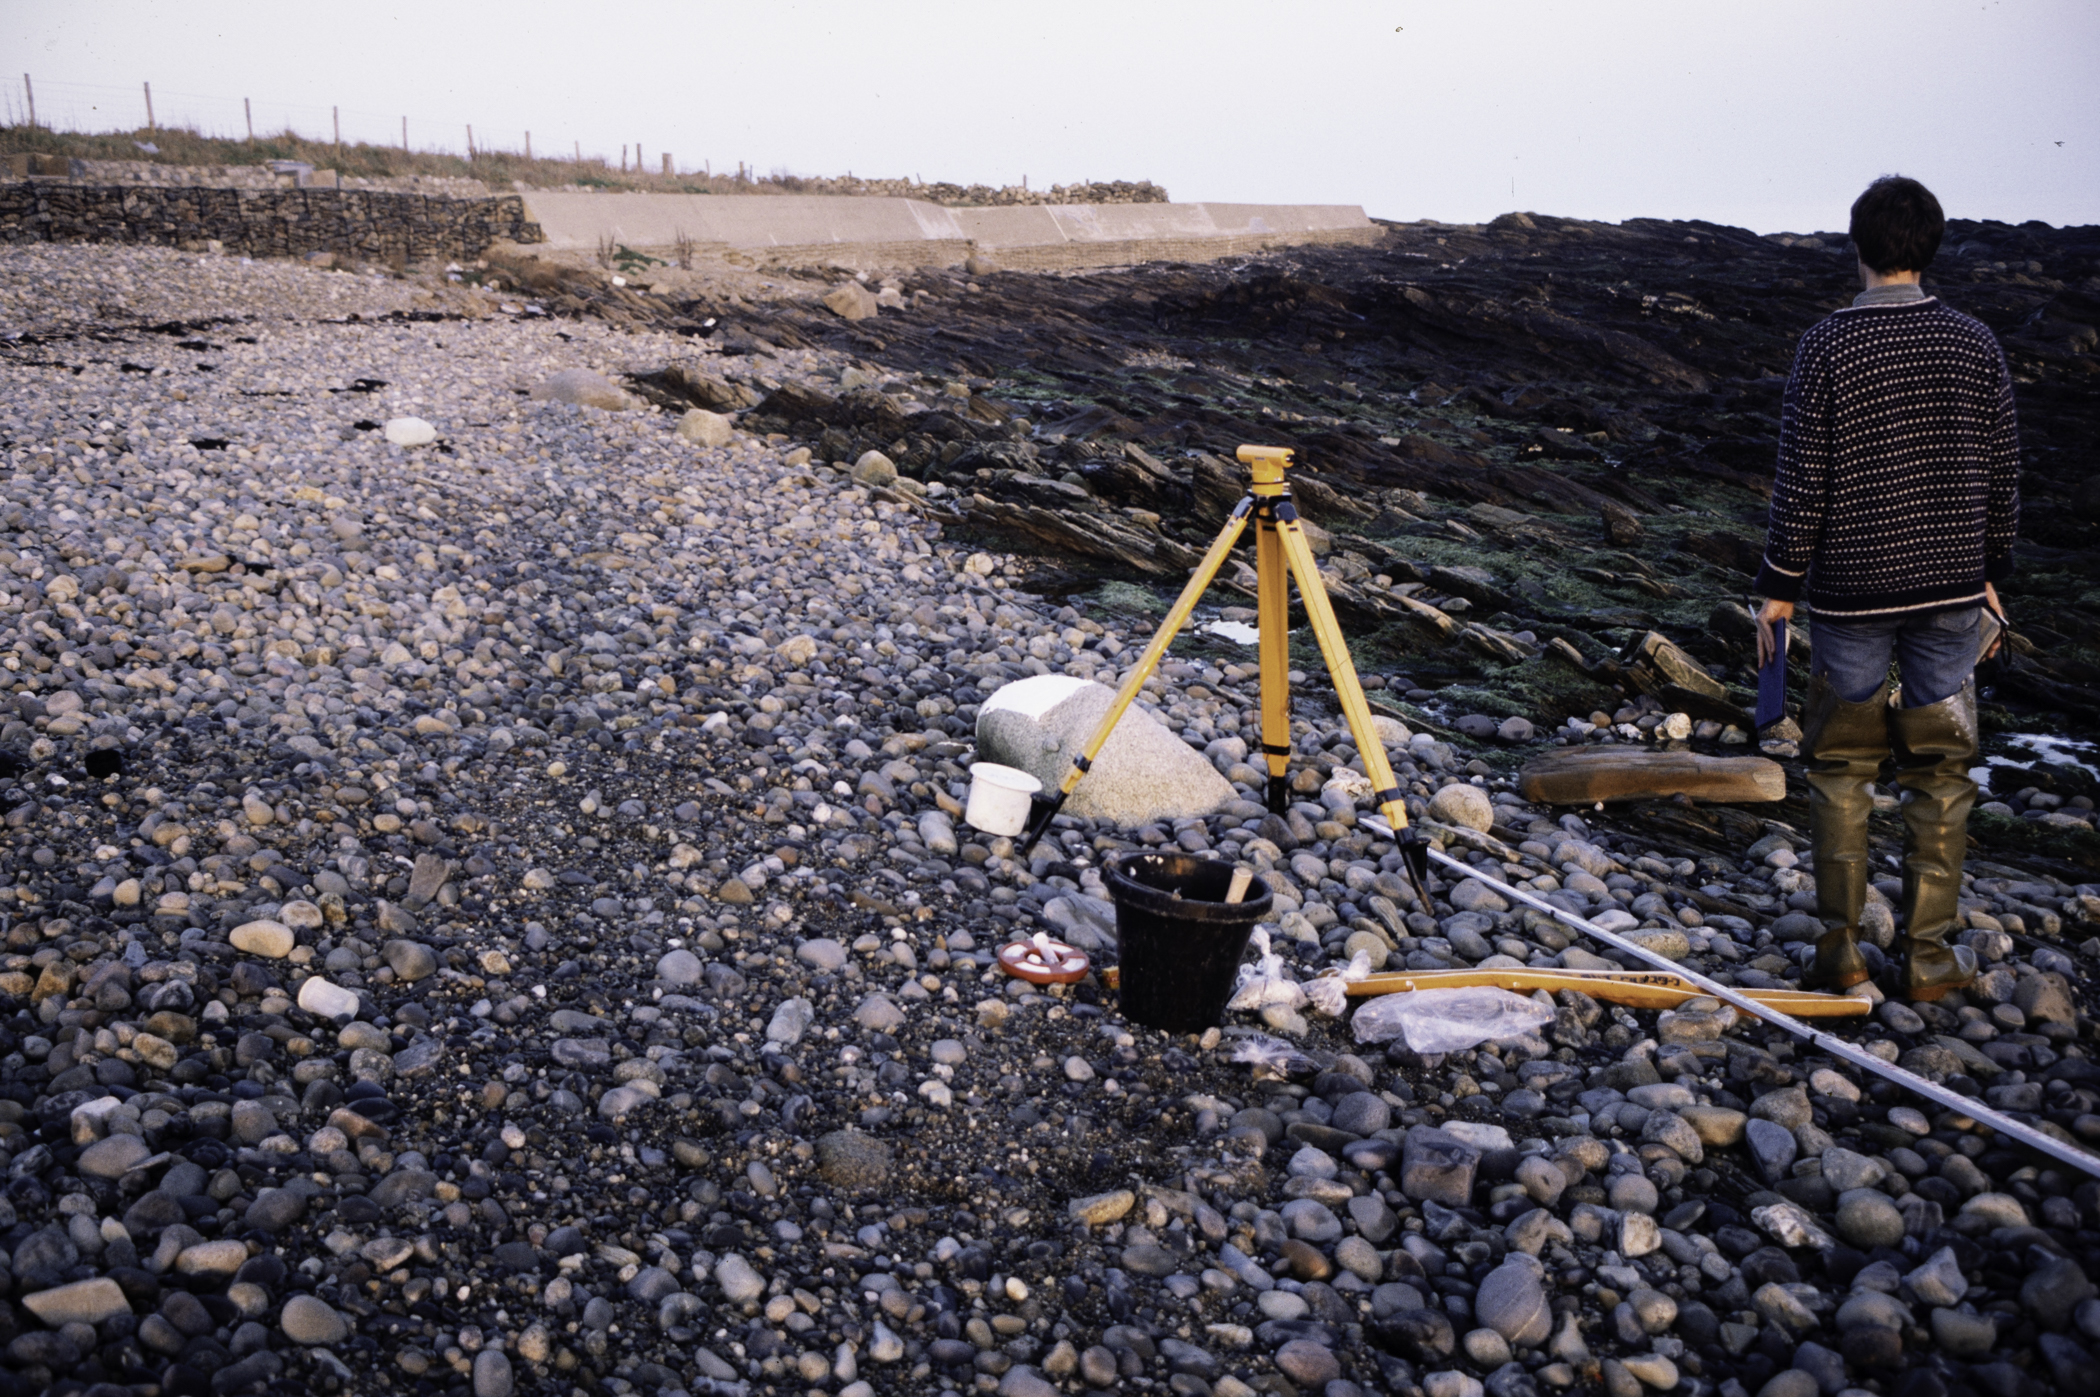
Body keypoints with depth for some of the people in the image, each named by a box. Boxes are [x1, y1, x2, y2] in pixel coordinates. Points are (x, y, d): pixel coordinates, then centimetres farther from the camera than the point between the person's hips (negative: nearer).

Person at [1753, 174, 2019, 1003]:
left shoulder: (1827, 347, -10)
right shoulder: (1976, 345, 1)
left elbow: (1801, 483, -10)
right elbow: (2002, 478, 5)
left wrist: (1778, 587, -1)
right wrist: (1990, 575, 18)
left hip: (1851, 592, -2)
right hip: (1951, 593, 3)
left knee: (1841, 766, 10)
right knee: (1939, 772, 10)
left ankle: (1840, 946, 13)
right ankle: (1932, 955, 17)